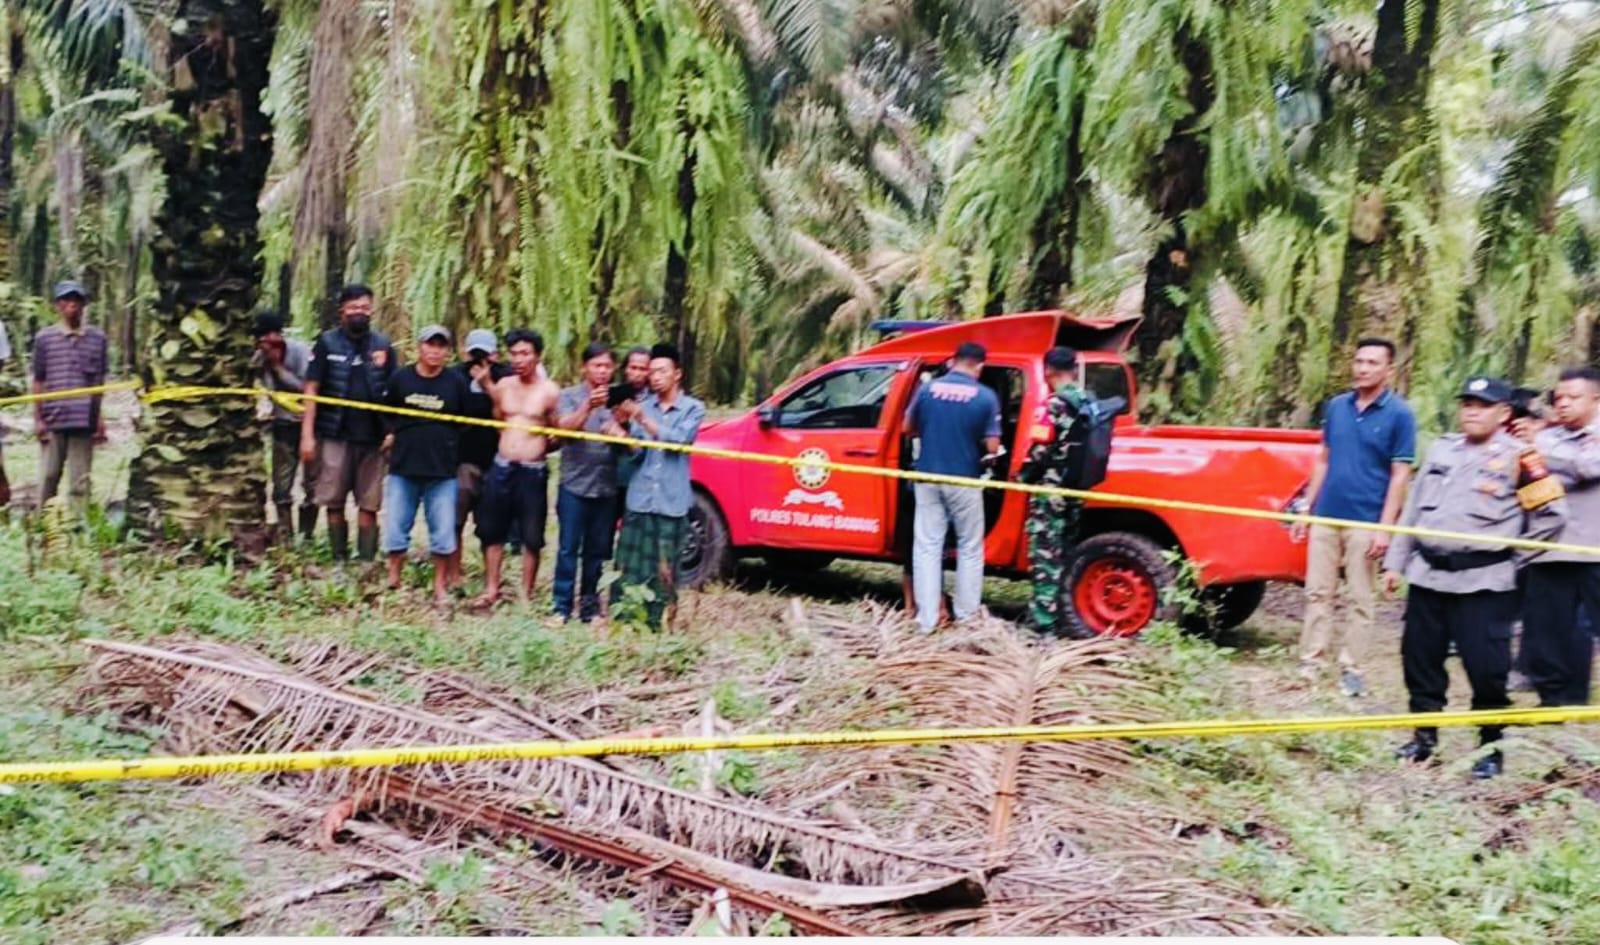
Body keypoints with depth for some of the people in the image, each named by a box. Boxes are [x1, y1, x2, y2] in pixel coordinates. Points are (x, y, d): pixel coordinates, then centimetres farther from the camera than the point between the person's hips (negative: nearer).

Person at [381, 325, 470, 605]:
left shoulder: (457, 382, -1)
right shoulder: (400, 378, 1)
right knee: (395, 526, 6)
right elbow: (385, 412, 12)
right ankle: (393, 582, 20)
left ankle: (440, 586, 16)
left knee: (443, 530, 3)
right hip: (403, 466, 1)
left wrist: (450, 441, -3)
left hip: (443, 469, -1)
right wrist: (392, 433, 0)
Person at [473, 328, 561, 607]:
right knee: (492, 531, 10)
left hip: (533, 472, -4)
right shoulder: (503, 385, 6)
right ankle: (491, 589, 22)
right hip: (501, 468, 4)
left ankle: (525, 594, 14)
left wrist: (543, 445, -17)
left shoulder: (550, 391, -5)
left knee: (532, 537, 2)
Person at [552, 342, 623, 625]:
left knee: (598, 551, 7)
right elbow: (565, 427, -14)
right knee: (568, 549, -2)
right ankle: (562, 607, 3)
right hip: (574, 485, -2)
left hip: (607, 488, 2)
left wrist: (620, 432, -15)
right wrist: (588, 406, -30)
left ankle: (589, 606, 15)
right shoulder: (570, 396, 2)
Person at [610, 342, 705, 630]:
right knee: (628, 565, 2)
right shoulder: (643, 405, 10)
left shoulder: (693, 408, 3)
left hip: (671, 503, -2)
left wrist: (643, 420, -25)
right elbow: (635, 450, 4)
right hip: (639, 499, 2)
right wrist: (624, 427, -16)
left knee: (663, 570, 1)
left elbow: (680, 439, -15)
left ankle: (653, 624, 10)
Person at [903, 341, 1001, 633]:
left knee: (926, 547, 6)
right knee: (969, 548, 12)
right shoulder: (985, 396, -7)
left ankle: (927, 618, 5)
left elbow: (908, 428, 11)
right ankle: (966, 615, 18)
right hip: (964, 481, -2)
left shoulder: (928, 388, 0)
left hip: (928, 477, 2)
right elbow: (992, 447, -7)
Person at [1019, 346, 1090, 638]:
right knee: (1066, 554, 16)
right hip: (1076, 492, 7)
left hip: (1050, 491, -7)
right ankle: (1066, 619, 23)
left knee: (1045, 557, -3)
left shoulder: (1053, 405, -15)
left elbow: (1039, 451, -18)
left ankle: (1042, 622, -3)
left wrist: (1023, 476, -3)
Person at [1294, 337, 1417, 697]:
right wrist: (1306, 509, 11)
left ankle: (1352, 671, 11)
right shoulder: (1335, 407, 8)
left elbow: (1400, 475, -6)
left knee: (1361, 599, 4)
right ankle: (1310, 665, 13)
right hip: (1326, 517, 4)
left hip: (1365, 522, -4)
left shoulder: (1399, 414, -5)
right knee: (1318, 593, 7)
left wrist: (1385, 527, -13)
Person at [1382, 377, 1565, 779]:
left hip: (1482, 581, -5)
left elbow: (1551, 514, -3)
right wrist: (1396, 561, 13)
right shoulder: (1441, 449, 11)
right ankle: (1424, 736, 24)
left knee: (1486, 668, -3)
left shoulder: (1517, 457, -5)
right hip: (1427, 575, 6)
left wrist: (1511, 550, -1)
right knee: (1419, 658, 10)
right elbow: (1414, 509, 15)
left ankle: (1491, 747, 12)